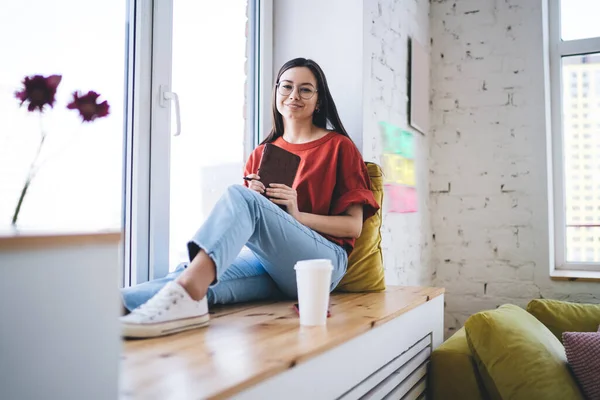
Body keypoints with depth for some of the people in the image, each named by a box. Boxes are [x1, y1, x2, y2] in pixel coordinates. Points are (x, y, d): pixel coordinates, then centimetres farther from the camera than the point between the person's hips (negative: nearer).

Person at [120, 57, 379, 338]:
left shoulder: (338, 146, 8)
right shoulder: (261, 154, 20)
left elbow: (354, 225, 1)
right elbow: (246, 222, 18)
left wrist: (297, 215, -14)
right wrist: (255, 199, -4)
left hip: (321, 262, -4)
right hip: (267, 261, 4)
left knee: (240, 196, -29)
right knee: (204, 280, -29)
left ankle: (186, 294, -51)